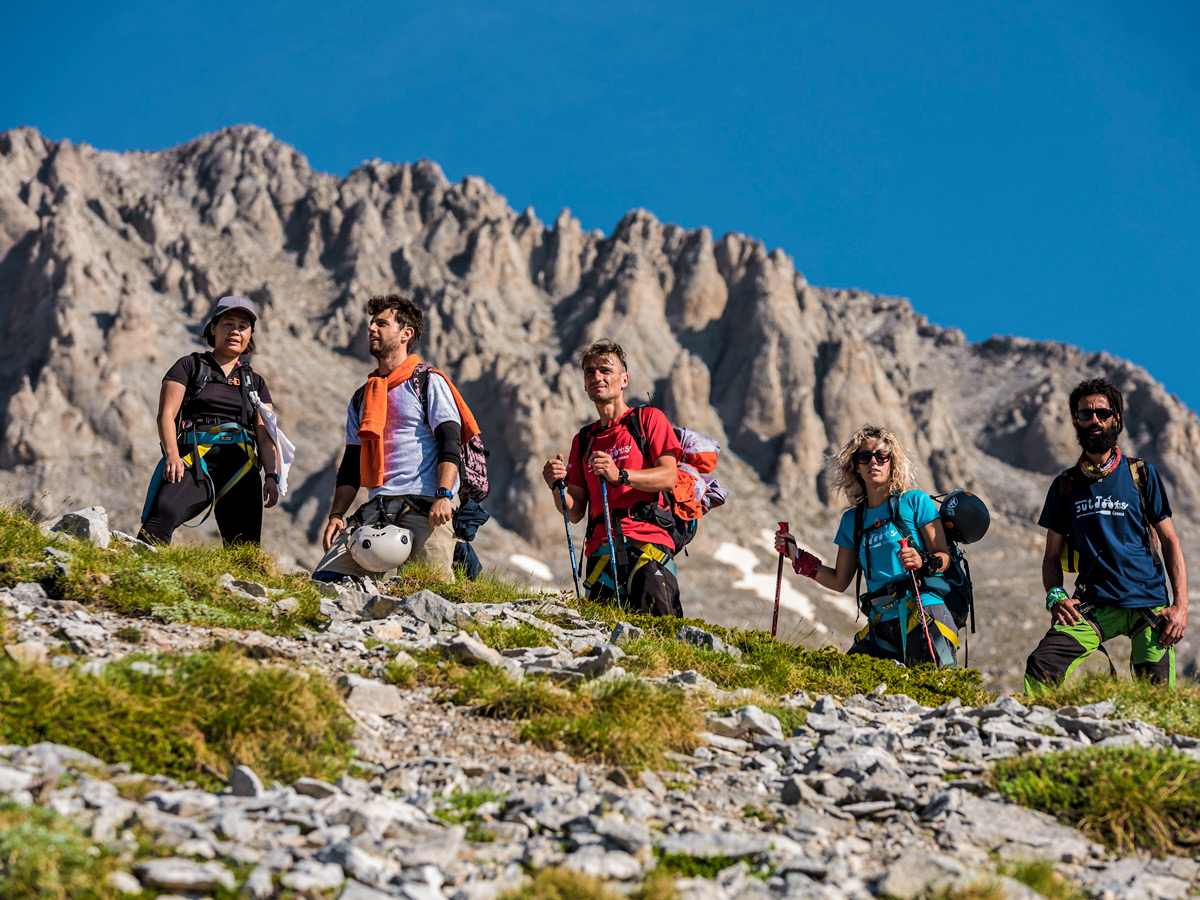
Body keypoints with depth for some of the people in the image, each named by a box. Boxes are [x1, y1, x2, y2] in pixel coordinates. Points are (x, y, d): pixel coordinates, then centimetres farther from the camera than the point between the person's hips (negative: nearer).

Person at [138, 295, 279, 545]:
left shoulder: (255, 383, 23)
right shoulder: (189, 366, 14)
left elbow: (265, 436, 15)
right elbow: (166, 414, 3)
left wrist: (272, 476, -3)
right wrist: (172, 455, -15)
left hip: (239, 468, 4)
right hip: (195, 461, -4)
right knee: (164, 512, -32)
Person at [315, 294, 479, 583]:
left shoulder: (430, 383, 7)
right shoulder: (361, 398, 24)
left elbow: (449, 445, -4)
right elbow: (351, 467, 22)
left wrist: (444, 496, -19)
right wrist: (336, 515, 7)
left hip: (425, 505, -5)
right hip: (377, 507, 5)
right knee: (325, 578, -11)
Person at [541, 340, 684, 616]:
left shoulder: (648, 418, 12)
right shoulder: (583, 440, 25)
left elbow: (668, 477, -3)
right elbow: (575, 512, 19)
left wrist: (620, 475, -17)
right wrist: (557, 488, -2)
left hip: (648, 540, -3)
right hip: (601, 548, 4)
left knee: (661, 626, -23)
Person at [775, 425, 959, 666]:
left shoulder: (915, 501, 5)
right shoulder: (852, 520, 18)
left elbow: (944, 556, 0)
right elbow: (840, 581, 23)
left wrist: (923, 562, -21)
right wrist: (797, 557, 18)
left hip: (926, 612, -4)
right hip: (882, 624, 4)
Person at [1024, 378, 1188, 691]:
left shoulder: (1141, 474, 7)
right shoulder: (1065, 485, 11)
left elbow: (1170, 541, 7)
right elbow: (1052, 556, 15)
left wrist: (1181, 605, -5)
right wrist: (1055, 596, -6)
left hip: (1148, 602, -1)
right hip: (1094, 605, 1)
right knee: (1040, 666, -21)